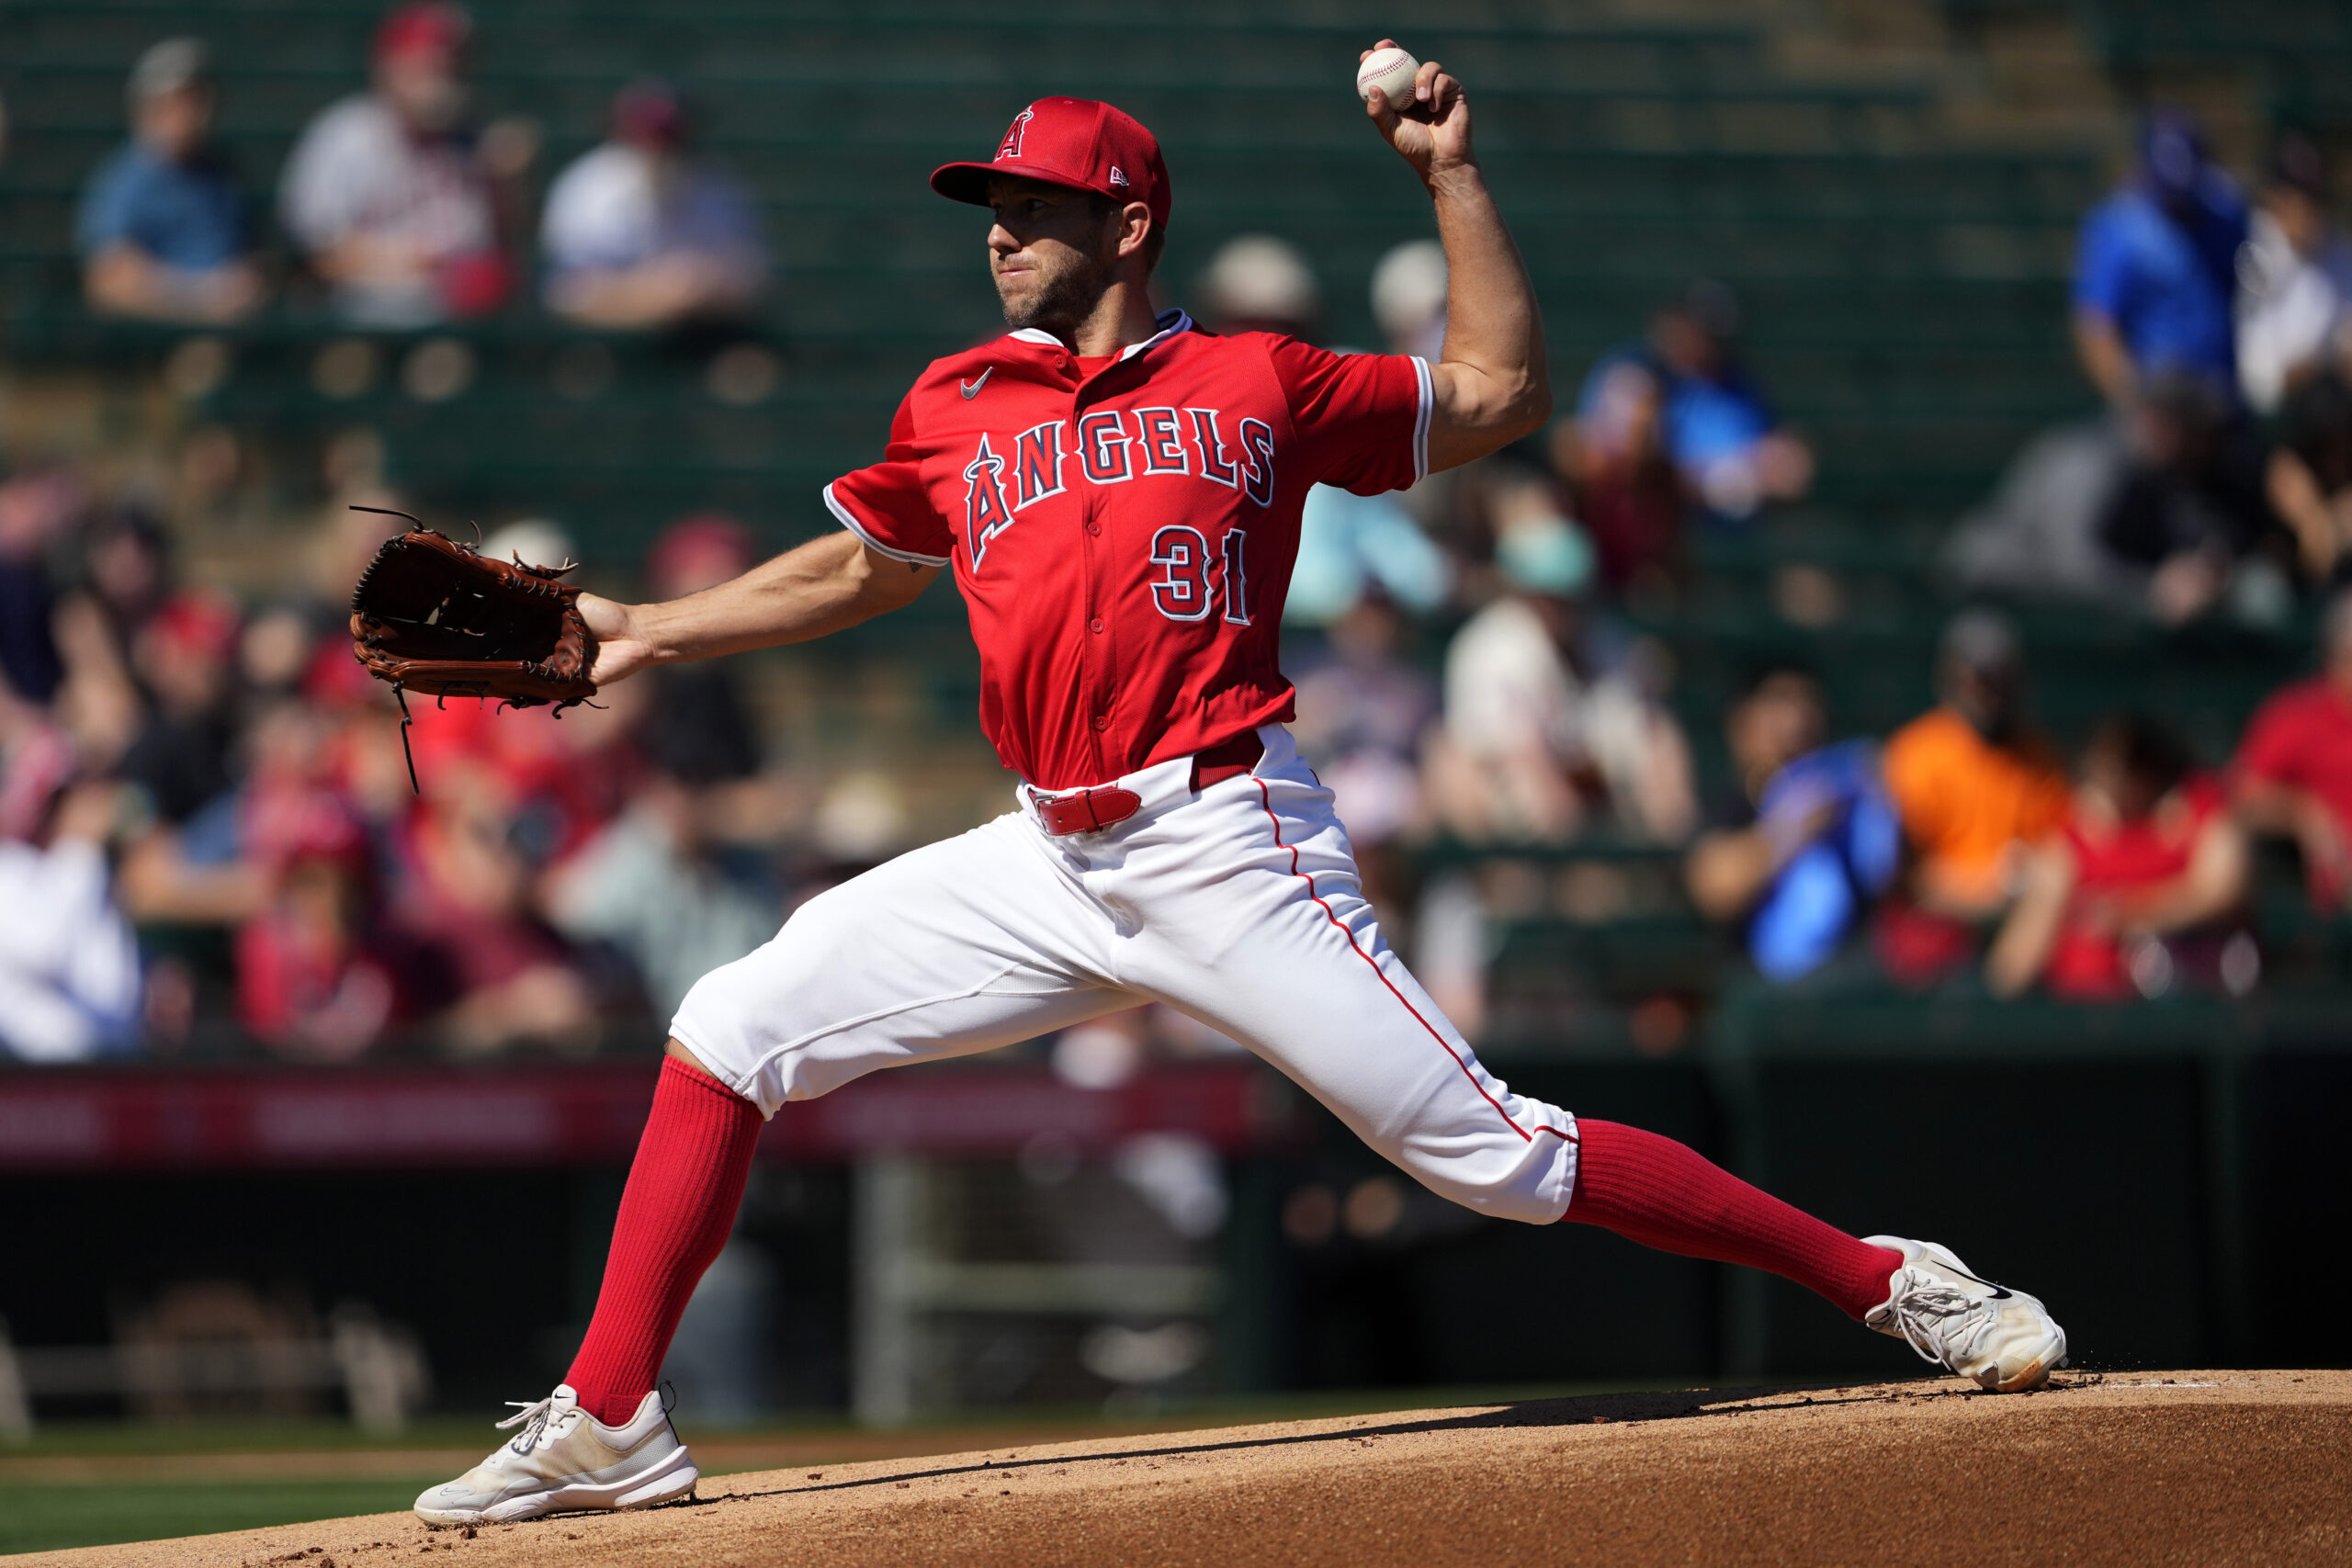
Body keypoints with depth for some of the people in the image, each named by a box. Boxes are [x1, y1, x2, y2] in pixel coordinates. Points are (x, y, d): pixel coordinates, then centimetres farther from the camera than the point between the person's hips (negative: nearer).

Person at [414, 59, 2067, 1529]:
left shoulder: (1254, 382, 6)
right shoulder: (954, 411, 15)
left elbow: (1499, 393, 12)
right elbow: (854, 570, 30)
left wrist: (1453, 175, 5)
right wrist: (648, 630, 22)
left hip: (1229, 849, -5)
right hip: (1051, 861, 5)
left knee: (1492, 1153, -11)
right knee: (735, 1030, -4)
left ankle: (1886, 1280, -2)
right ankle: (608, 1424, 2)